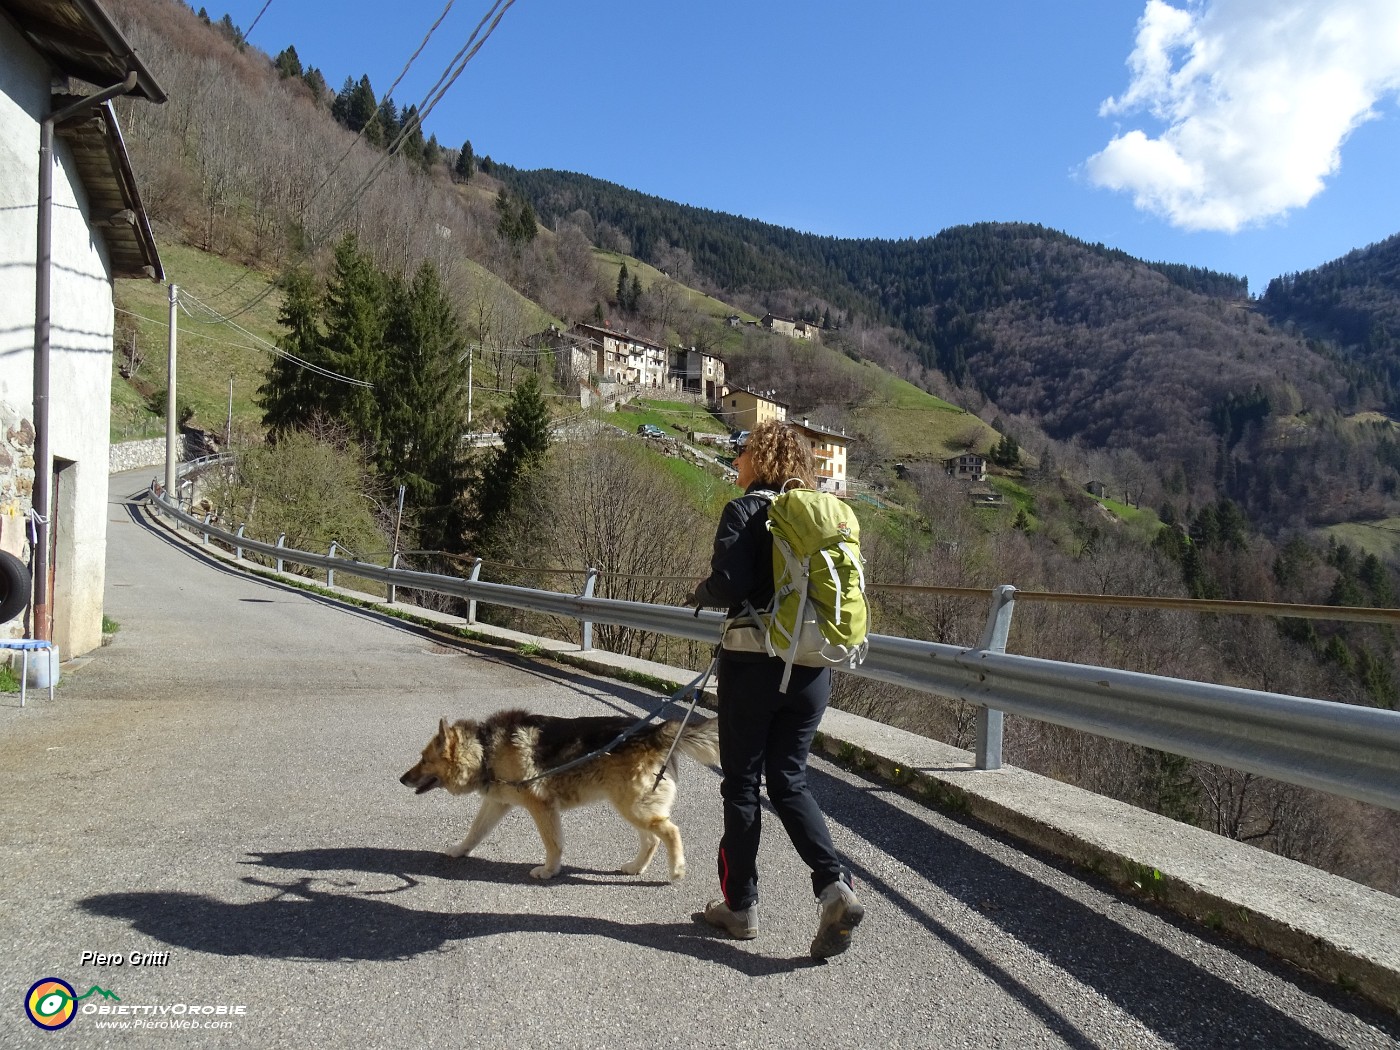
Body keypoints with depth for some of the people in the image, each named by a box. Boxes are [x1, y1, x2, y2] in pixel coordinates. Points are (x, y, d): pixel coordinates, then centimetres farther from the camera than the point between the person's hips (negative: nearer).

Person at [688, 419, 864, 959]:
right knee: (790, 781, 15)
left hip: (753, 664, -5)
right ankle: (834, 887, -2)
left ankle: (740, 905, 19)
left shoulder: (744, 511, -9)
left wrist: (701, 590, 1)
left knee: (741, 784, 9)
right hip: (814, 668, 5)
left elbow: (729, 585, -20)